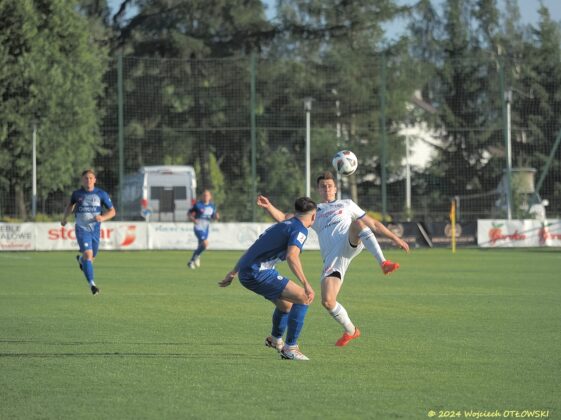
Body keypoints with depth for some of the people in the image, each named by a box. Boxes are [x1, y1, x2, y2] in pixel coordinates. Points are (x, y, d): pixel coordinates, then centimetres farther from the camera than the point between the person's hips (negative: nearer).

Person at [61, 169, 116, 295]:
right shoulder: (77, 194, 1)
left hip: (95, 230, 2)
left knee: (91, 257, 14)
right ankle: (92, 284, -20)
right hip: (82, 229, -2)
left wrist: (103, 217, -18)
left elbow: (112, 211, 0)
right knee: (88, 254, -21)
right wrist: (64, 218, 21)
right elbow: (70, 205, 24)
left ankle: (80, 259, 52)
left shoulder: (101, 194, -2)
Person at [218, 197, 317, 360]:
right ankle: (290, 348, -9)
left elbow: (253, 249, 26)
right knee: (302, 298, -10)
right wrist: (306, 284, -29)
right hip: (258, 273, -9)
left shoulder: (282, 225, 22)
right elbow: (292, 256, -26)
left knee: (286, 304, 28)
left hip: (246, 272, 9)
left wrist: (233, 272, 31)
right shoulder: (299, 230, -7)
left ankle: (275, 339, 54)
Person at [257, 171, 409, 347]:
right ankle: (350, 331, 11)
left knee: (357, 223, -36)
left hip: (351, 244, -2)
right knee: (327, 301, -15)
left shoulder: (347, 204, 27)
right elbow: (283, 218, 18)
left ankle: (383, 263, -41)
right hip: (332, 258, 2)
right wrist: (268, 206, 0)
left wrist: (394, 238, 19)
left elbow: (373, 224, 26)